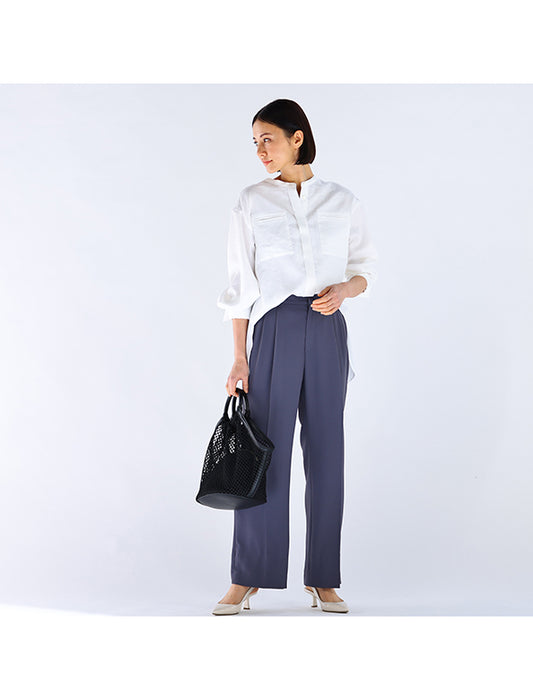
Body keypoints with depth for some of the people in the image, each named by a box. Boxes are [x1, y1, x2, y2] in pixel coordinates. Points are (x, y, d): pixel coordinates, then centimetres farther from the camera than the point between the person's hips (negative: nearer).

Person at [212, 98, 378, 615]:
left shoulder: (343, 202, 9)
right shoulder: (252, 203, 6)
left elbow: (365, 270, 14)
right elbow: (240, 286, 4)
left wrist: (344, 288, -9)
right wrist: (240, 357, -1)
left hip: (327, 331, 2)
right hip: (274, 328, -1)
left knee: (325, 452, 4)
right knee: (266, 452, -3)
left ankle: (322, 580, 13)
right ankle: (246, 580, 9)